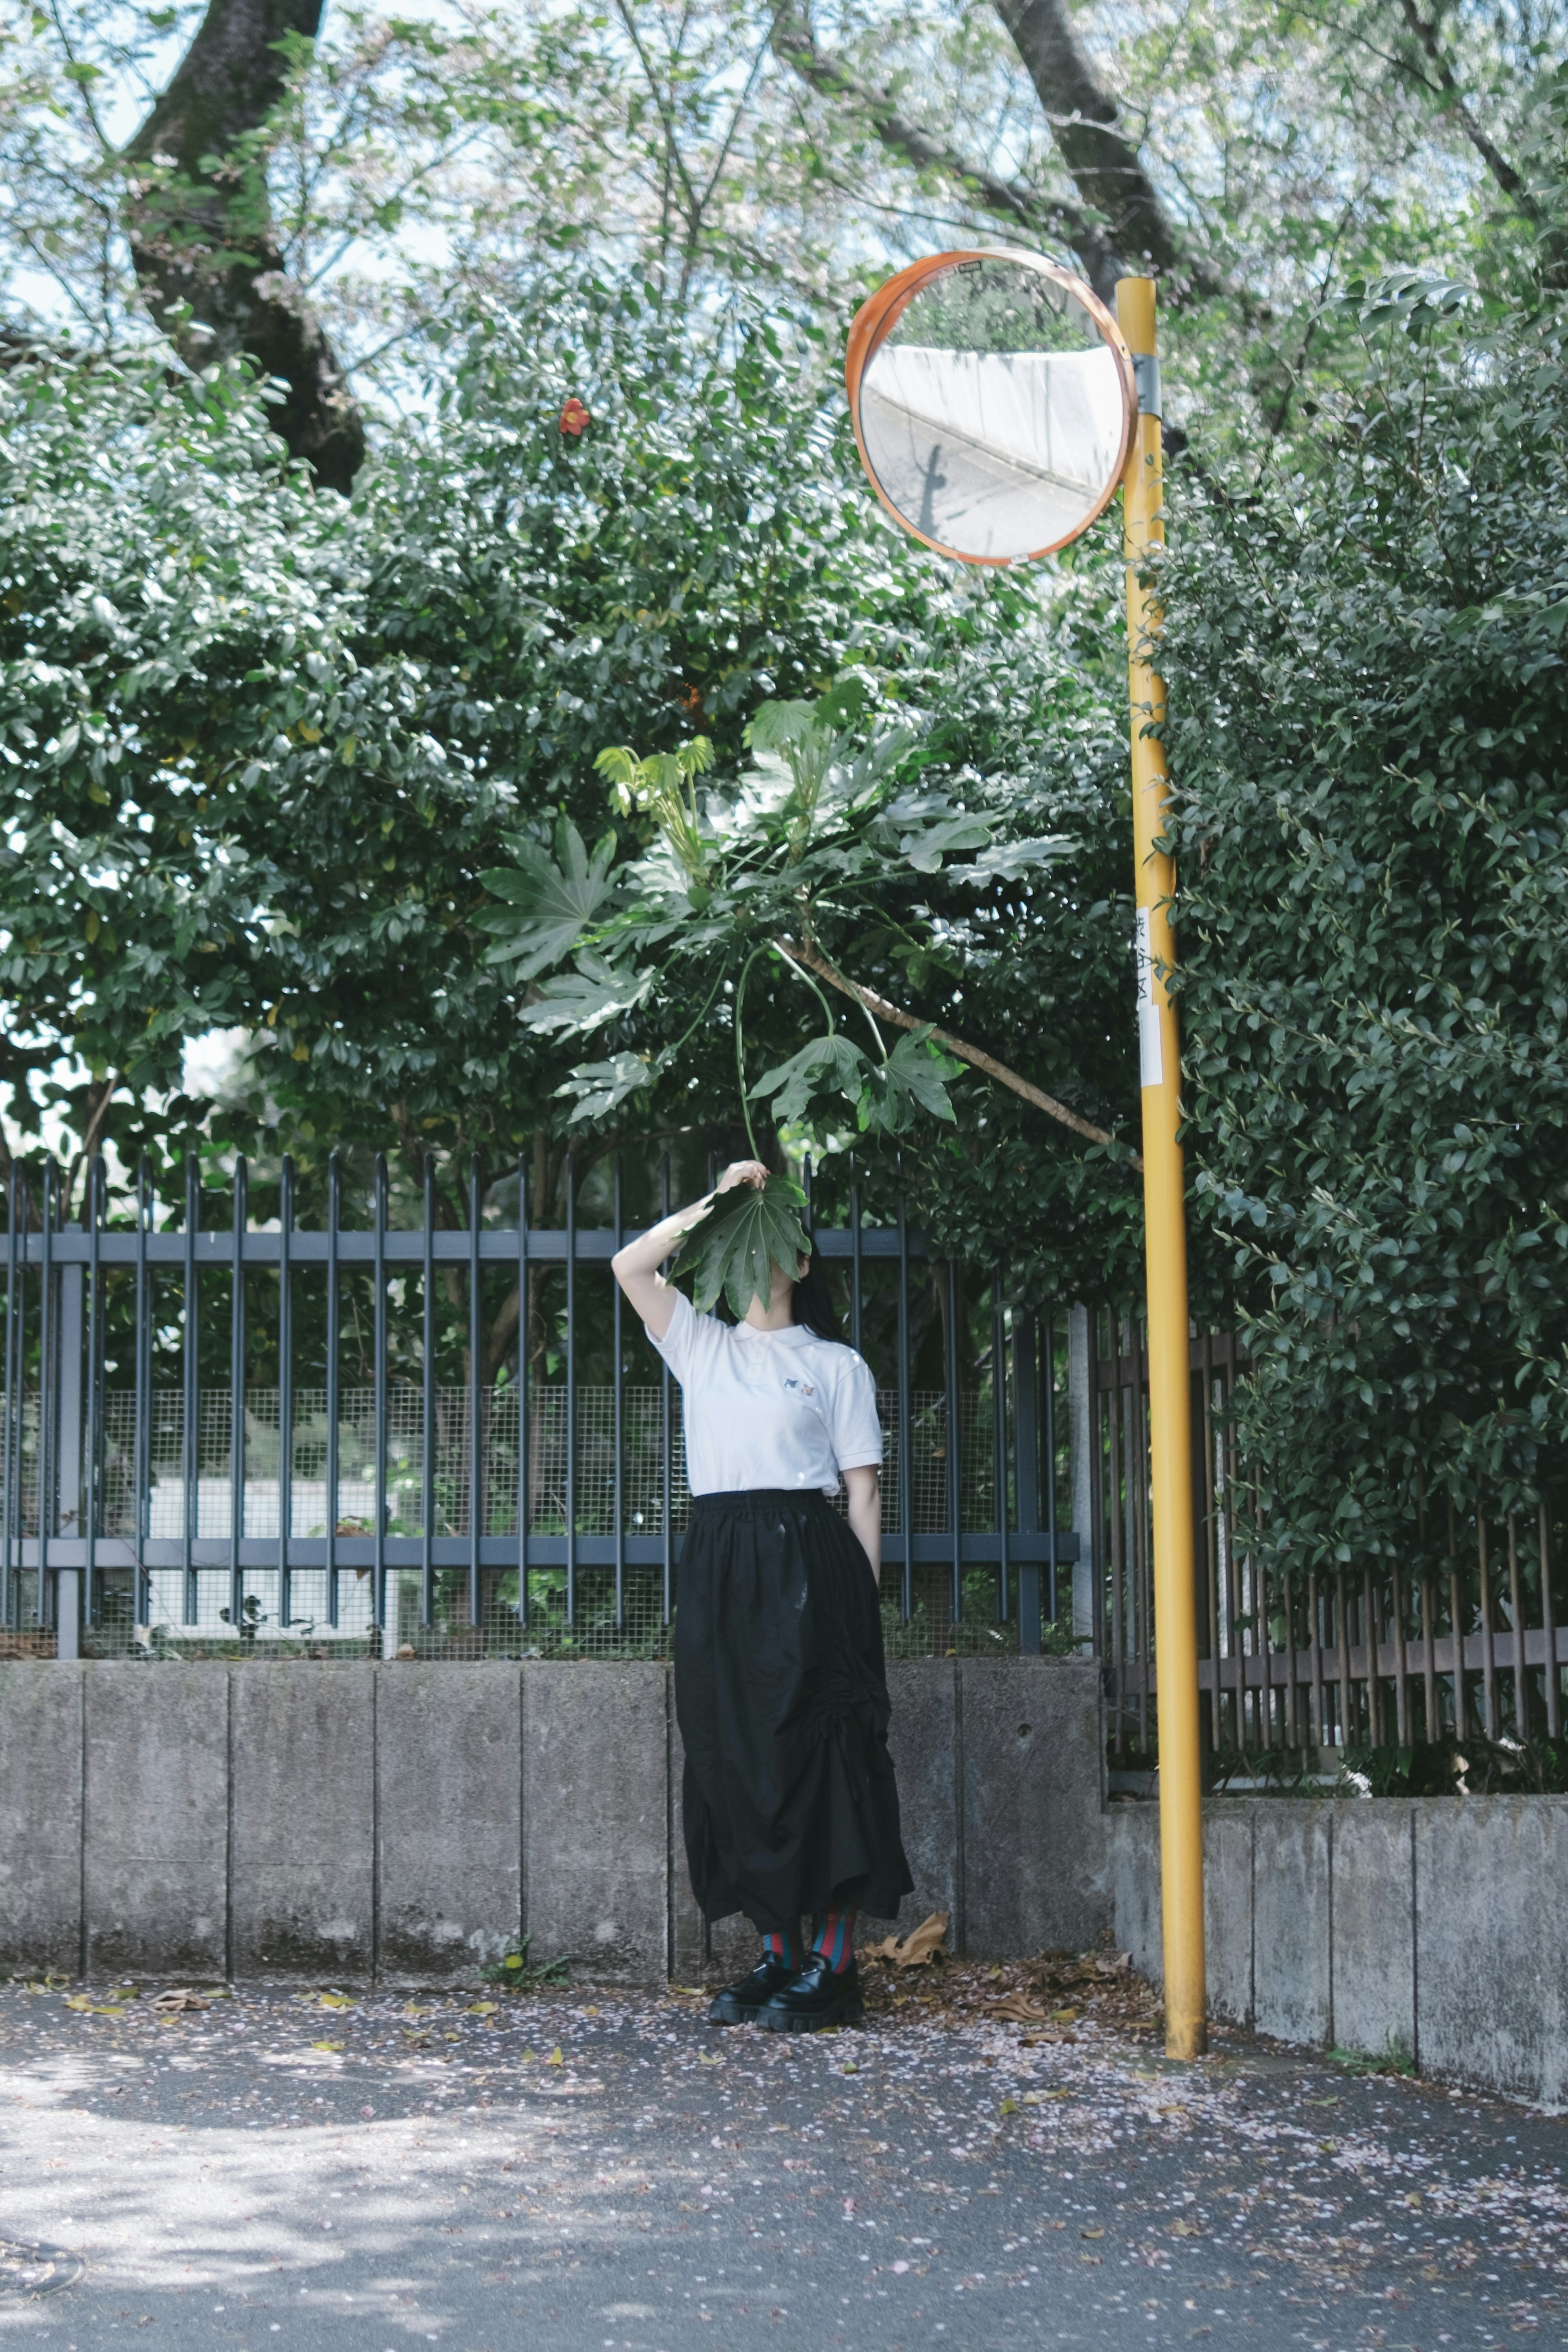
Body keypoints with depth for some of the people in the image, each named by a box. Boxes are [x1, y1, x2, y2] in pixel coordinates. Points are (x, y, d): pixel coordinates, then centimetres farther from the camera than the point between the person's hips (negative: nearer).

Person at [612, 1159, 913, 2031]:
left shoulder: (836, 1365, 7)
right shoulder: (702, 1346, 17)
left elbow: (864, 1492, 3)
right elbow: (631, 1265, 5)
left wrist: (863, 1601, -4)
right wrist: (717, 1201, 3)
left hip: (805, 1560, -4)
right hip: (718, 1559, 4)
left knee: (815, 1752, -5)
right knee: (735, 1756, 4)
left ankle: (833, 1962, -2)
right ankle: (778, 1952, 11)